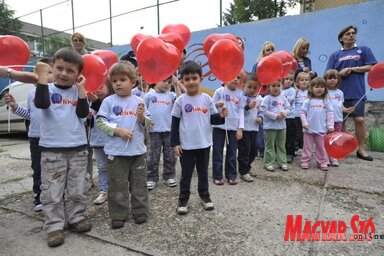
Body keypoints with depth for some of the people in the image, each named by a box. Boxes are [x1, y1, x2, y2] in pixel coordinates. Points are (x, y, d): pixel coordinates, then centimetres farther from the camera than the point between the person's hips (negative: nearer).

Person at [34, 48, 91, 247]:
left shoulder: (78, 91, 6)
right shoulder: (48, 89, 1)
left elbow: (82, 113, -9)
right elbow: (42, 104, -22)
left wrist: (80, 88, -12)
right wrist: (43, 76, -25)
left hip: (78, 148, 2)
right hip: (51, 149, -2)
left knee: (77, 190, 12)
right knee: (52, 192, 4)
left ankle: (76, 218, 29)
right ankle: (55, 226, 17)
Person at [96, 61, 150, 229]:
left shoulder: (138, 101, 4)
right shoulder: (108, 101, -2)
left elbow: (147, 124, 8)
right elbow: (100, 122, -6)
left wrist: (142, 117, -13)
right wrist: (118, 130, -16)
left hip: (137, 150, 2)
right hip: (116, 152, -2)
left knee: (139, 183, 13)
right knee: (117, 186, 8)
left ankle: (140, 211, 28)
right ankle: (118, 215, 23)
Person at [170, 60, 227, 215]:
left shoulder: (207, 99, 0)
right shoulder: (180, 101, -5)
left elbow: (212, 119, 5)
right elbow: (175, 123, -3)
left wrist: (221, 116, -17)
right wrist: (175, 143, -6)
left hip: (204, 143, 2)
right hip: (186, 145, -2)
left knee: (203, 172, 17)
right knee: (186, 174, 10)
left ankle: (204, 196, 34)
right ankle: (183, 199, 25)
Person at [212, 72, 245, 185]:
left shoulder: (240, 94, 5)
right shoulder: (219, 91, -3)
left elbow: (241, 111, 6)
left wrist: (240, 128, 0)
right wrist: (217, 105, -24)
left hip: (233, 127, 3)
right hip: (219, 126, -2)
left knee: (232, 152, 10)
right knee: (218, 151, 4)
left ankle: (231, 175, 22)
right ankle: (217, 176, 15)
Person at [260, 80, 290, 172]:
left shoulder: (283, 98, 8)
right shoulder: (267, 98, -9)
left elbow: (288, 108, 9)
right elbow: (264, 111, -16)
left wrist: (284, 113, -13)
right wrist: (276, 116, -18)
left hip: (282, 125, 5)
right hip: (270, 126, -5)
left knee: (281, 145, 14)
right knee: (270, 145, 3)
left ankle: (282, 162, 24)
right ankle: (269, 163, 13)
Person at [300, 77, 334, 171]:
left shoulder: (326, 102, 5)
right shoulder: (308, 101, -1)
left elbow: (330, 114, 3)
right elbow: (302, 112, -2)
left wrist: (330, 126, -3)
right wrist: (304, 123, -10)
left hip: (321, 129, 1)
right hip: (309, 129, -1)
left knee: (321, 146, 11)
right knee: (307, 146, 8)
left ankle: (322, 162, 22)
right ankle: (305, 162, 16)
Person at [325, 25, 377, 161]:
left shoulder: (363, 50, 9)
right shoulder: (335, 55, 11)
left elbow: (370, 67, 1)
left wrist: (352, 69, -8)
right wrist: (340, 73, -14)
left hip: (357, 93, -1)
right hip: (339, 93, 1)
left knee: (359, 119, -6)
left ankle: (360, 149, 7)